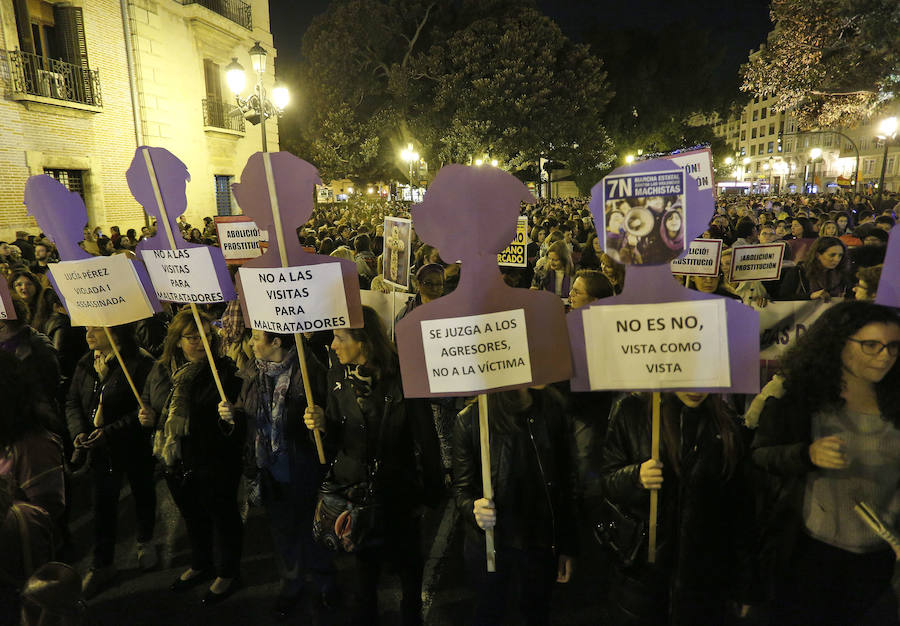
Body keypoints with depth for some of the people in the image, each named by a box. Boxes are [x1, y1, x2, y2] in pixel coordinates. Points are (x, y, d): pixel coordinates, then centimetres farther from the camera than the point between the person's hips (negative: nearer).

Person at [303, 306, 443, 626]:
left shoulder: (403, 377, -18)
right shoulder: (337, 376, -3)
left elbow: (425, 437, -13)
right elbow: (338, 437, 4)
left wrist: (433, 491, -10)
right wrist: (323, 424, -18)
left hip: (397, 487, -3)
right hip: (353, 483, 4)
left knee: (405, 557, 11)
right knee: (365, 556, 19)